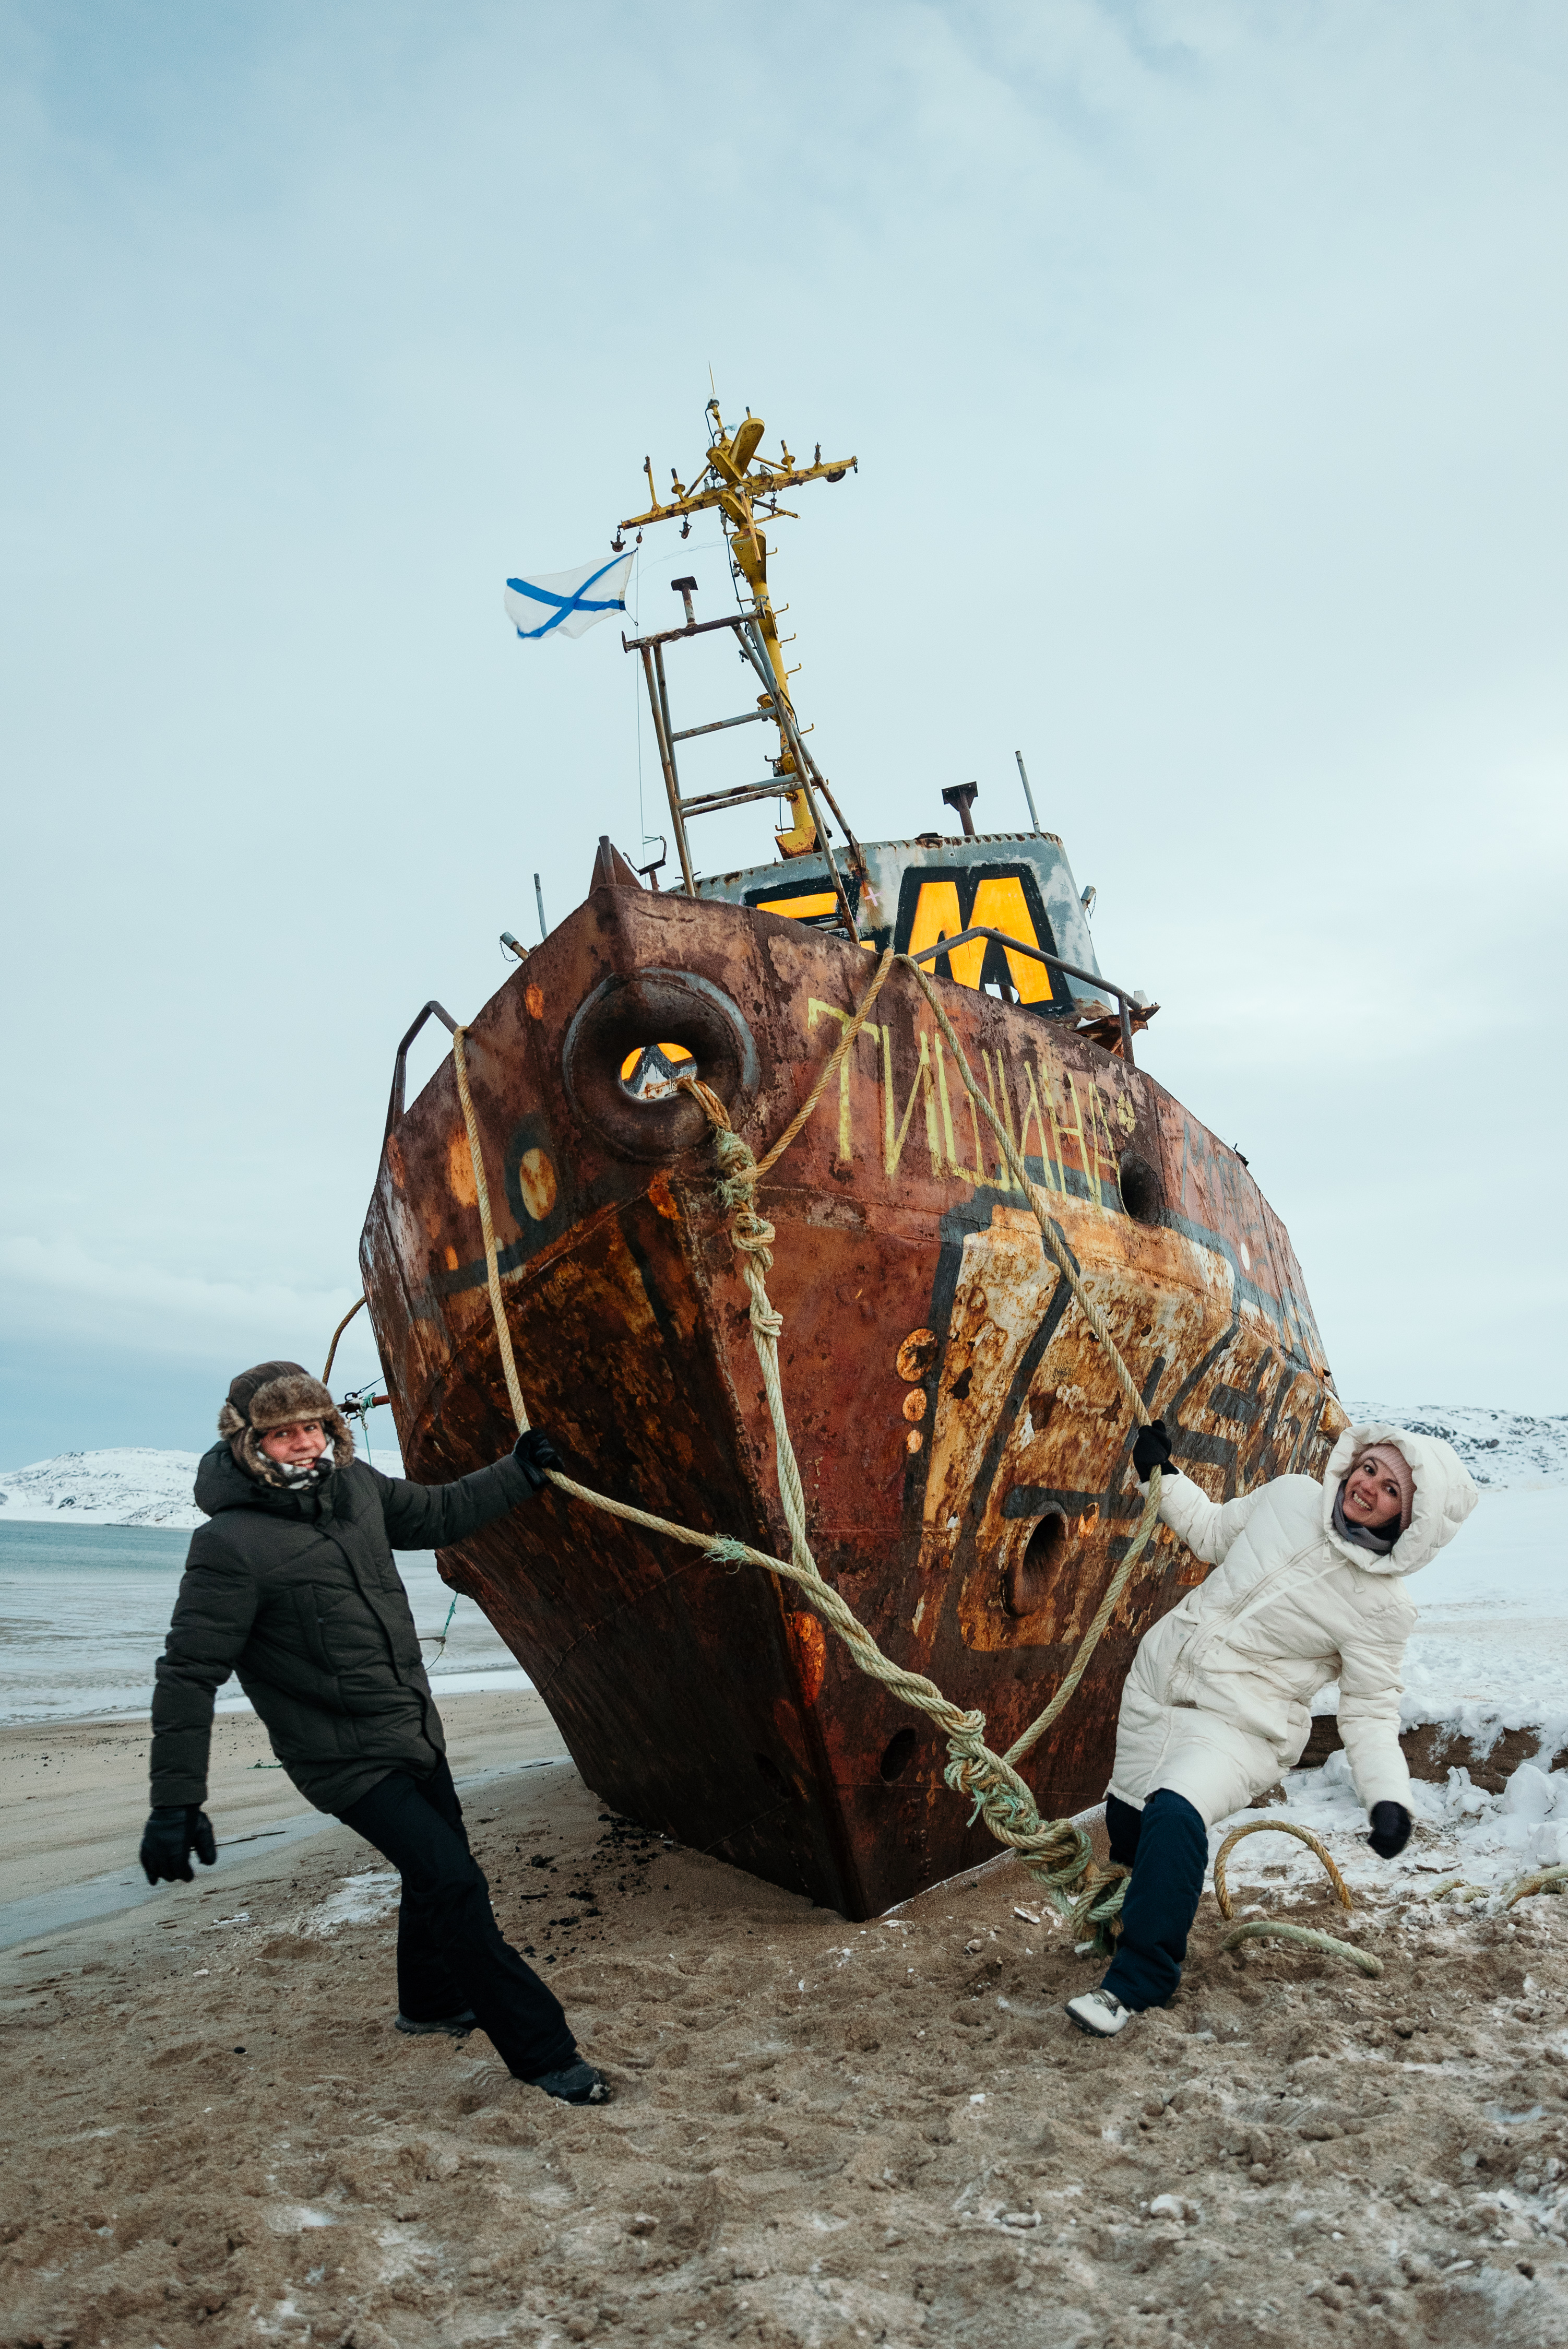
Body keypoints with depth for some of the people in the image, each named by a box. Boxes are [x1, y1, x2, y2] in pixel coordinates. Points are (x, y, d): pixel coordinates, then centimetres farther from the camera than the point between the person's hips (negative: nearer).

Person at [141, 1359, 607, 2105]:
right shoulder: (231, 1545, -23)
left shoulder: (355, 1486, -3)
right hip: (345, 1758, -8)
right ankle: (541, 2052, 2)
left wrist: (519, 1473, 12)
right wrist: (175, 1801, -22)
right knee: (453, 1884, -12)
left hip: (415, 1732, 8)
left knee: (436, 1867, 23)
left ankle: (430, 2002, 49)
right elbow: (189, 1675, -21)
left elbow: (437, 1514, 15)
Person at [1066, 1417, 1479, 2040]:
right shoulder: (1290, 1497, -2)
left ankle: (1138, 1983, -14)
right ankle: (1140, 1912, 51)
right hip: (1156, 1681, 5)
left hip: (1238, 1727, -5)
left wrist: (1389, 1797, -21)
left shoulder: (1381, 1608, -13)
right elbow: (1213, 1533, 15)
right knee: (1126, 1825, 14)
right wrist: (1162, 1476, 8)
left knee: (1175, 1814, -32)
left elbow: (1370, 1713, -7)